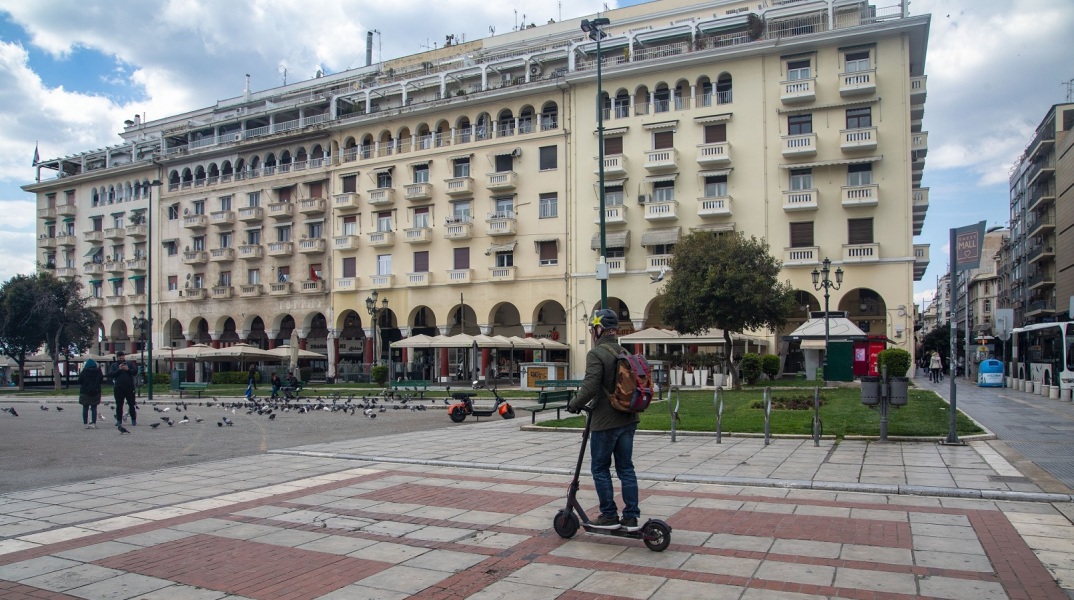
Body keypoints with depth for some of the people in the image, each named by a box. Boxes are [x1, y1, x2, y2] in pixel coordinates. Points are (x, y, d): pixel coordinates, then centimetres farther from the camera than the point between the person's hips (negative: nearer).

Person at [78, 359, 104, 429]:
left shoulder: (84, 372, -10)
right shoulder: (98, 372, -5)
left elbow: (79, 381, -5)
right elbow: (101, 380, 7)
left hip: (85, 392, -1)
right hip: (96, 392, 1)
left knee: (85, 408, 7)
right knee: (94, 408, 6)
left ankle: (85, 423, 8)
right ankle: (94, 423, 0)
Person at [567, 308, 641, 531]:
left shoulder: (596, 354, -15)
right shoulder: (624, 352, 10)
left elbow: (590, 387, -24)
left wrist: (574, 404, -6)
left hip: (605, 422, -7)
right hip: (627, 420, 7)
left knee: (600, 469, 7)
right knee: (626, 467, 12)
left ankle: (609, 516, 11)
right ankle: (631, 517, 14)